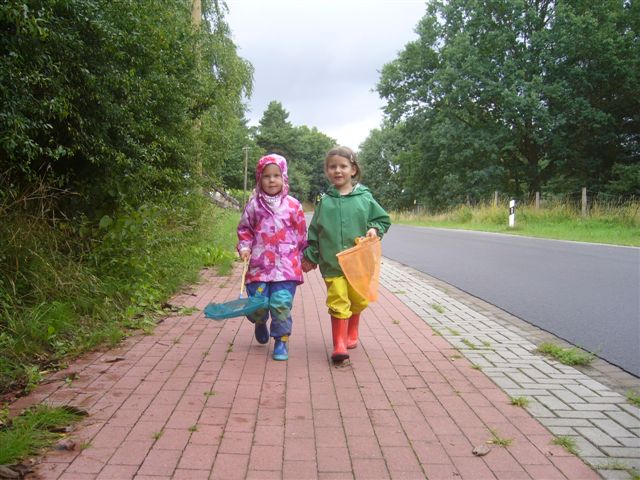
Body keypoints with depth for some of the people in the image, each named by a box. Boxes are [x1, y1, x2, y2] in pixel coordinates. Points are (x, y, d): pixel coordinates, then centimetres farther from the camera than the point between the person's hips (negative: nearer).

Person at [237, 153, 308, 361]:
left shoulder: (293, 205, 2)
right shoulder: (254, 204, 4)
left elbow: (301, 234, 8)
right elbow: (244, 229, 14)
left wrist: (304, 258, 12)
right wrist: (244, 248, -1)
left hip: (286, 264, -1)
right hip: (259, 263, 2)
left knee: (282, 302, -9)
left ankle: (282, 340, 10)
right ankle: (260, 323, 39)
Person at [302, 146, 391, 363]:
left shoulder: (364, 197, 0)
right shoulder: (324, 201, 2)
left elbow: (383, 219, 10)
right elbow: (314, 232, 8)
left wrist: (375, 229, -10)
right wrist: (310, 256, 8)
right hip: (332, 264, -1)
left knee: (358, 300, 14)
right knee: (338, 302, -6)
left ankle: (351, 333, 39)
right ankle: (339, 345, 1)